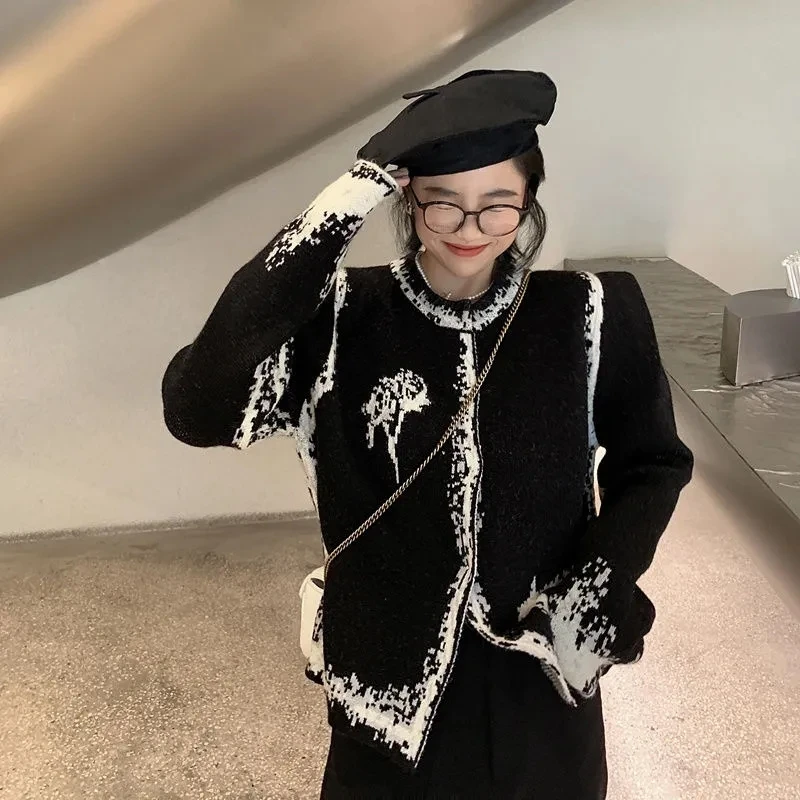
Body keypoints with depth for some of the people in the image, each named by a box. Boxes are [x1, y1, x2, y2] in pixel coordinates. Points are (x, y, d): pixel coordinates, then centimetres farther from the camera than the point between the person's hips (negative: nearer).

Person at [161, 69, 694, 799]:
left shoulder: (587, 311, -10)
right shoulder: (345, 318, -13)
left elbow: (653, 463, 3)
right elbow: (198, 410, -28)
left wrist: (600, 591, -12)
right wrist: (324, 226, -31)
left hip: (540, 668, 2)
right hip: (392, 673, -1)